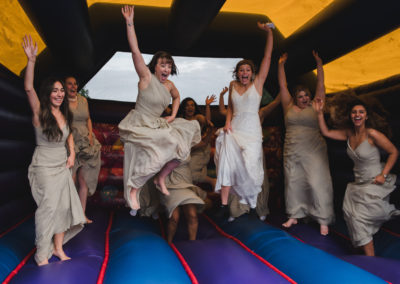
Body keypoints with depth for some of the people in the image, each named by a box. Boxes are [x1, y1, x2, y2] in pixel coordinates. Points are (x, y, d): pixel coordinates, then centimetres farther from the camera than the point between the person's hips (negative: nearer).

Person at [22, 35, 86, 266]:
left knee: (64, 206, 7)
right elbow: (29, 88, -28)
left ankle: (58, 248, 20)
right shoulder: (40, 113, -12)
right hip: (44, 167, -6)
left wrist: (72, 153, 7)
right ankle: (42, 254, 10)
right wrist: (31, 60, -38)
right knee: (48, 208, -4)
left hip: (62, 166, 6)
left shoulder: (65, 114, 4)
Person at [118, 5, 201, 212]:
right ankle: (133, 190, -3)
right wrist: (129, 23, -29)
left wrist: (173, 116, 12)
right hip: (139, 125, -7)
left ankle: (161, 178, 14)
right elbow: (135, 51, -22)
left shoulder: (169, 85, 6)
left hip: (157, 126, 7)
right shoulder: (146, 76, -12)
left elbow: (177, 97, 28)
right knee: (156, 154, -21)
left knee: (181, 146, 0)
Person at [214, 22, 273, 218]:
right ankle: (224, 206, -2)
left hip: (252, 131, -2)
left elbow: (267, 57, -3)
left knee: (249, 167, -8)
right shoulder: (233, 85, 11)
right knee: (227, 165, -7)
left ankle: (250, 202, 20)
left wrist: (269, 33, -7)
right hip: (233, 130, 3)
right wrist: (227, 122, 4)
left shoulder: (257, 83, 2)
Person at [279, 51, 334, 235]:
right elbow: (282, 86, 10)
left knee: (317, 183, -7)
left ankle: (323, 220, 2)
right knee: (293, 183, 8)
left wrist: (319, 63, 3)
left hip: (313, 151, -2)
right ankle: (294, 215, 21)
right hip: (292, 152, 3)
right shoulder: (289, 107, 8)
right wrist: (281, 65, 9)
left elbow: (320, 85, 4)